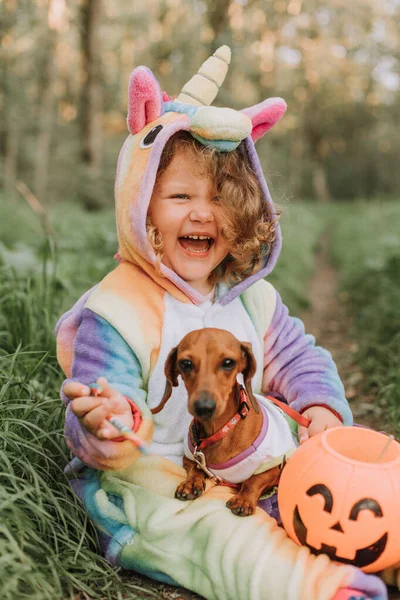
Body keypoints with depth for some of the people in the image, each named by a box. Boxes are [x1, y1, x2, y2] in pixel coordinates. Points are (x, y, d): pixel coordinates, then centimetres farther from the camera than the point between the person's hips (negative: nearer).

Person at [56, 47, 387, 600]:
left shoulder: (251, 297, 4)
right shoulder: (115, 312, -16)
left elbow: (299, 359, 16)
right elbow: (87, 432, -17)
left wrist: (323, 407, -4)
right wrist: (108, 428, -41)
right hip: (149, 483, -6)